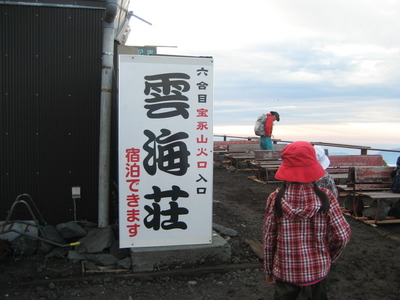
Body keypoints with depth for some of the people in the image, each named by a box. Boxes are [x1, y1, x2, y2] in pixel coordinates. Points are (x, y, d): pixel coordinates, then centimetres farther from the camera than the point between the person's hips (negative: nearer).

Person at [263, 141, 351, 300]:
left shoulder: (276, 198, -14)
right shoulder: (325, 197, -14)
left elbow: (268, 238, -6)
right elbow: (342, 235, -11)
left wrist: (269, 270, 8)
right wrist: (328, 258, 8)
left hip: (284, 272, 0)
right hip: (317, 272, 0)